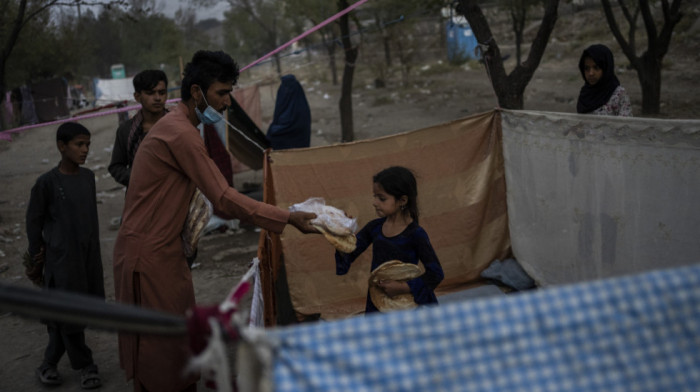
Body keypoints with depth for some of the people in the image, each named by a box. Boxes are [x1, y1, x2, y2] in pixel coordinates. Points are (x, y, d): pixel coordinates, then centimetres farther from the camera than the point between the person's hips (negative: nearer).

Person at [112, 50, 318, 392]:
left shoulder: (175, 126, 14)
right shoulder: (181, 134, -19)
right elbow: (223, 198, -22)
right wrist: (289, 218, -21)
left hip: (162, 251, 10)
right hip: (149, 257, -10)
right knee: (162, 351, -3)